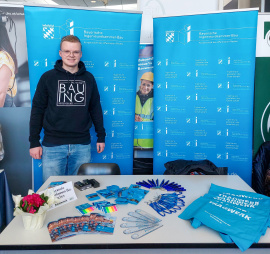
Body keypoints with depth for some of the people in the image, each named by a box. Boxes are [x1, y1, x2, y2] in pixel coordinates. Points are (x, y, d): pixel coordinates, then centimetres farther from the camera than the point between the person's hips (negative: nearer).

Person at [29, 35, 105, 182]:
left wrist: (101, 137, 11)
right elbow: (37, 110, 2)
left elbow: (95, 108, 13)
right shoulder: (48, 77, 1)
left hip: (82, 145, 2)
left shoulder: (89, 78, 7)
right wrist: (34, 142, -2)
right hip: (53, 145, -1)